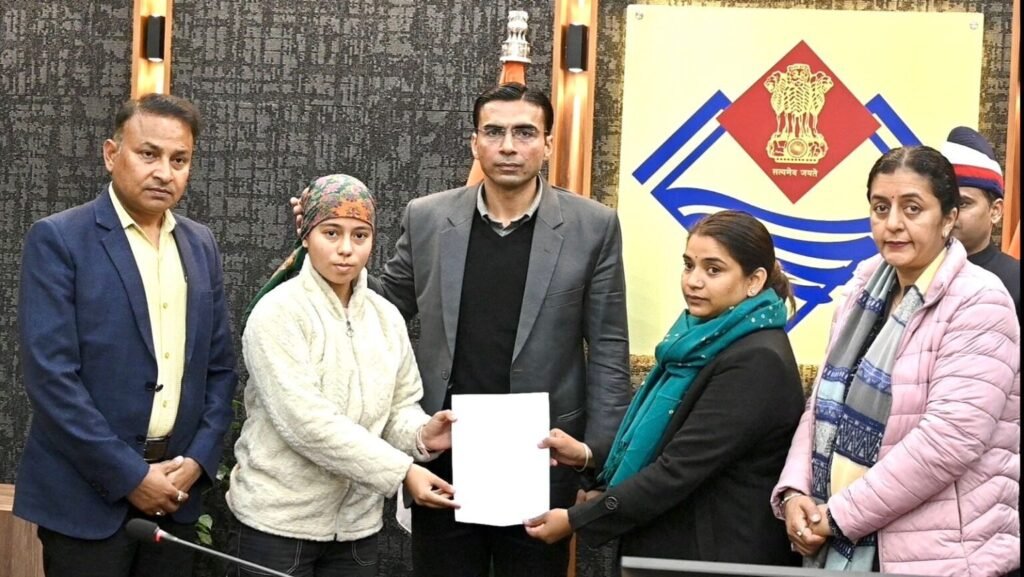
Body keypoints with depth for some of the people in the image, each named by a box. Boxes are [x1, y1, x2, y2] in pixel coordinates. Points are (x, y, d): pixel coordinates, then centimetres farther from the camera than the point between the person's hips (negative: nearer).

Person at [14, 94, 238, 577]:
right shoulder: (57, 239, -8)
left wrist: (198, 461, -3)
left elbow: (219, 366, 10)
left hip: (176, 487, 5)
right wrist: (129, 475, -14)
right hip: (89, 491, -5)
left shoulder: (201, 244, 9)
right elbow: (50, 375, -14)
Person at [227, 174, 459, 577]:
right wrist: (401, 471, -22)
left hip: (357, 524, 5)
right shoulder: (278, 312, -12)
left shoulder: (386, 317, 6)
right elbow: (307, 421, -21)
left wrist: (420, 434, -13)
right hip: (278, 520, -5)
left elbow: (400, 406, 10)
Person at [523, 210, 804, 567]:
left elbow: (678, 471, -23)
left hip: (718, 558, -8)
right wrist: (588, 456, 3)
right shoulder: (706, 340, 8)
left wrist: (576, 520, -18)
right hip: (673, 545, 8)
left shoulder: (756, 361, -20)